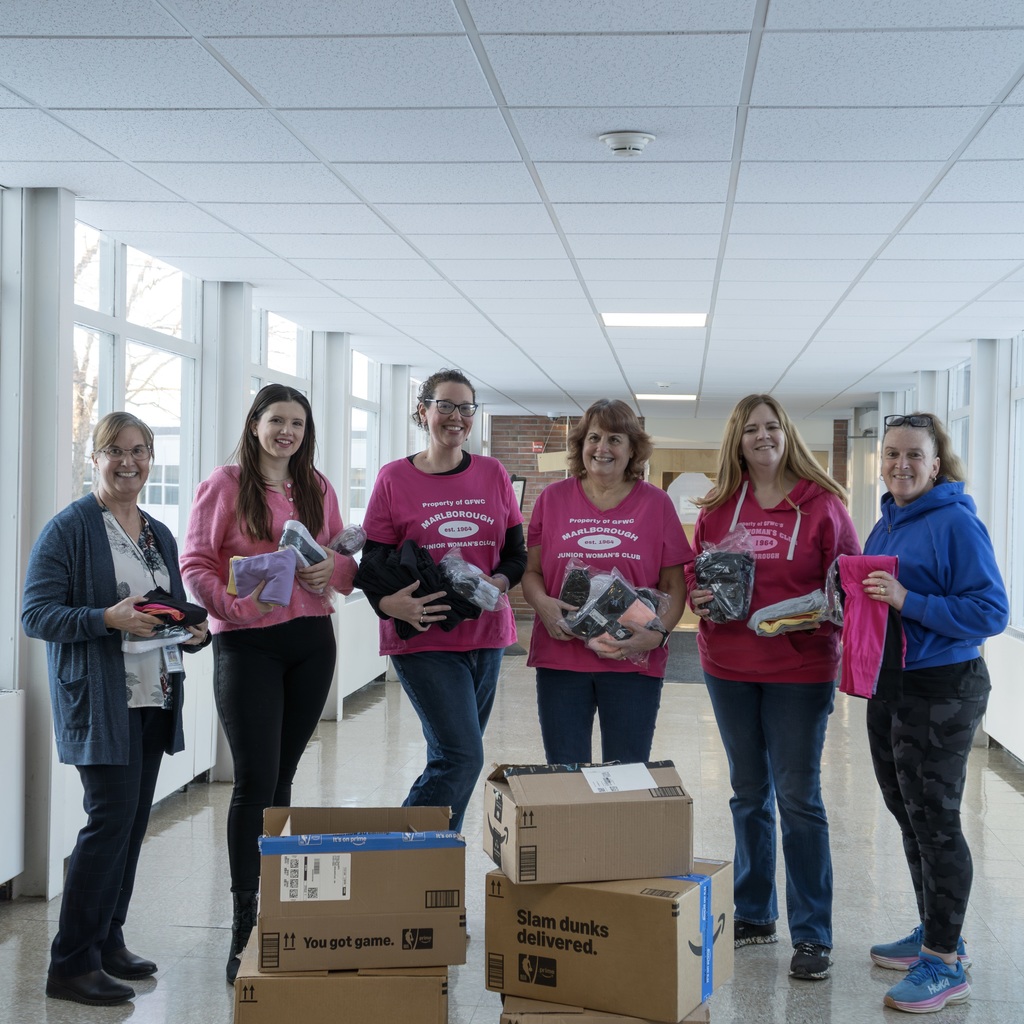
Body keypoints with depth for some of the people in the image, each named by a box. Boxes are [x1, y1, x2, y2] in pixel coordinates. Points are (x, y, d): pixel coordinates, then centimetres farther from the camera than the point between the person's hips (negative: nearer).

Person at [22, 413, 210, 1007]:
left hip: (155, 699, 7)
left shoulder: (160, 535, 15)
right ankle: (71, 963, -4)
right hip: (100, 701, -7)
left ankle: (108, 941, 22)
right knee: (112, 817, -12)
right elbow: (36, 614, -12)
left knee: (134, 820, 10)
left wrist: (196, 631, 0)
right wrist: (107, 618, -24)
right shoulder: (69, 529, -6)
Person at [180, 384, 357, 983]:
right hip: (246, 643, -4)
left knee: (283, 777, 10)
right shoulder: (225, 486, -2)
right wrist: (237, 605, -22)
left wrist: (332, 570, -8)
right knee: (256, 781, -8)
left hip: (311, 641, 4)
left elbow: (346, 560, 15)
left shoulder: (317, 489, 11)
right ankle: (244, 928, -2)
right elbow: (196, 564, -6)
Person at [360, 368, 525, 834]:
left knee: (451, 759, 9)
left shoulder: (493, 474, 8)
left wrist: (498, 582, -12)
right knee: (461, 757, -14)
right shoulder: (394, 479, -2)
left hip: (485, 634, 5)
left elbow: (517, 554, 11)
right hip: (423, 638, -4)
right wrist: (389, 603, -23)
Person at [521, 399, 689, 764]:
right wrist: (542, 603, -12)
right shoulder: (552, 499, 5)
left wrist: (658, 633, -13)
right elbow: (531, 571, 9)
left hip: (633, 662, -1)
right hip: (560, 658, 1)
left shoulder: (656, 503, 3)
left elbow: (675, 585, 3)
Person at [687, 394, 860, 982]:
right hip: (729, 668, 4)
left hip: (802, 669, -4)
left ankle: (813, 934, 6)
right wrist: (698, 600, -8)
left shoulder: (822, 504, -4)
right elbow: (696, 575, 13)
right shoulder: (718, 508, 6)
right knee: (749, 793, 14)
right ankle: (754, 915, 27)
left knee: (799, 796, -2)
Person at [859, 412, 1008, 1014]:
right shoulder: (886, 525, 12)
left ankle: (946, 963, 8)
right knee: (909, 815, 17)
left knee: (934, 819, -3)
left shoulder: (956, 524, -15)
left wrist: (906, 601, -26)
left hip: (941, 691, -9)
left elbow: (991, 612, -20)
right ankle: (935, 933, 33)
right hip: (889, 687, 9)